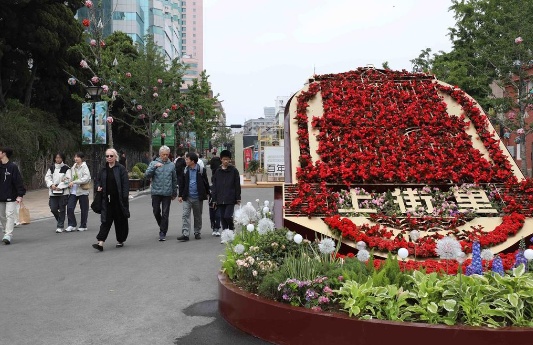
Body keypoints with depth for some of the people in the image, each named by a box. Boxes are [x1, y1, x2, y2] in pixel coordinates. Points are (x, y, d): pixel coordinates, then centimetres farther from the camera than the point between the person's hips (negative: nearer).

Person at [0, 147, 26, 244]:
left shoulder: (13, 167, -10)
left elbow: (19, 181, -13)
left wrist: (20, 195, -18)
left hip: (11, 196, -6)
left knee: (9, 215, -10)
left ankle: (8, 235, -11)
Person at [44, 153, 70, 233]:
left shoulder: (66, 168, 0)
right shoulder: (51, 168, 12)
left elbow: (67, 179, -8)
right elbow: (47, 177, 7)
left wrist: (60, 187, -15)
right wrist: (51, 185, -10)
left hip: (63, 192, -3)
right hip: (53, 192, 3)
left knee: (62, 209, -1)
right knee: (53, 209, 0)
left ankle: (60, 226, 7)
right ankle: (59, 220, 28)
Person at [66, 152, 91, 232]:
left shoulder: (84, 167, -7)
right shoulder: (73, 167, 10)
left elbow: (86, 179, -19)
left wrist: (74, 182, -21)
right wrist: (68, 179, -1)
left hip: (83, 191, -5)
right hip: (73, 191, 5)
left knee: (84, 209, 5)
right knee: (69, 208, -7)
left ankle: (83, 226, 19)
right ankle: (72, 225, 5)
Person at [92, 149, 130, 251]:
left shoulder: (121, 169, -4)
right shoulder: (103, 170, 10)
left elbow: (125, 183, -8)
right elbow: (98, 181, 24)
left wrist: (125, 198, -15)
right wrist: (98, 187, 1)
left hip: (118, 199, -3)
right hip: (107, 199, 4)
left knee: (120, 220, 7)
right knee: (105, 220, -2)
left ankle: (120, 241, 22)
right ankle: (101, 242, -8)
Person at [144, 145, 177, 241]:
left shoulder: (171, 165, 7)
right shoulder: (154, 163, 3)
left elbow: (174, 180, 13)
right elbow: (147, 175, -9)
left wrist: (174, 193, 14)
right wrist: (154, 167, -22)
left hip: (167, 193, 0)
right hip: (156, 192, 0)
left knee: (165, 214, -1)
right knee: (156, 212, 6)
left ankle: (163, 233, 6)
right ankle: (162, 225, 32)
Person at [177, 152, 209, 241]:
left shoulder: (201, 170, -4)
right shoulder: (185, 170, 4)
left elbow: (205, 182, 4)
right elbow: (182, 183, 7)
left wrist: (207, 193, 5)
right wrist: (180, 195, 4)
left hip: (198, 197, -1)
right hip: (187, 197, 1)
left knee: (198, 216, 11)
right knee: (186, 215, -8)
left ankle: (197, 233, 24)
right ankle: (185, 234, -11)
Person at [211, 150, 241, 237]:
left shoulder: (234, 171, 1)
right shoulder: (217, 172, 8)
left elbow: (237, 185, 2)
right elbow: (214, 186, 10)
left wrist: (238, 198, -1)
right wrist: (214, 199, 6)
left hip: (230, 199, -3)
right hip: (220, 200, 3)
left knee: (227, 216, -11)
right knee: (222, 217, 5)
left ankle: (231, 228, 16)